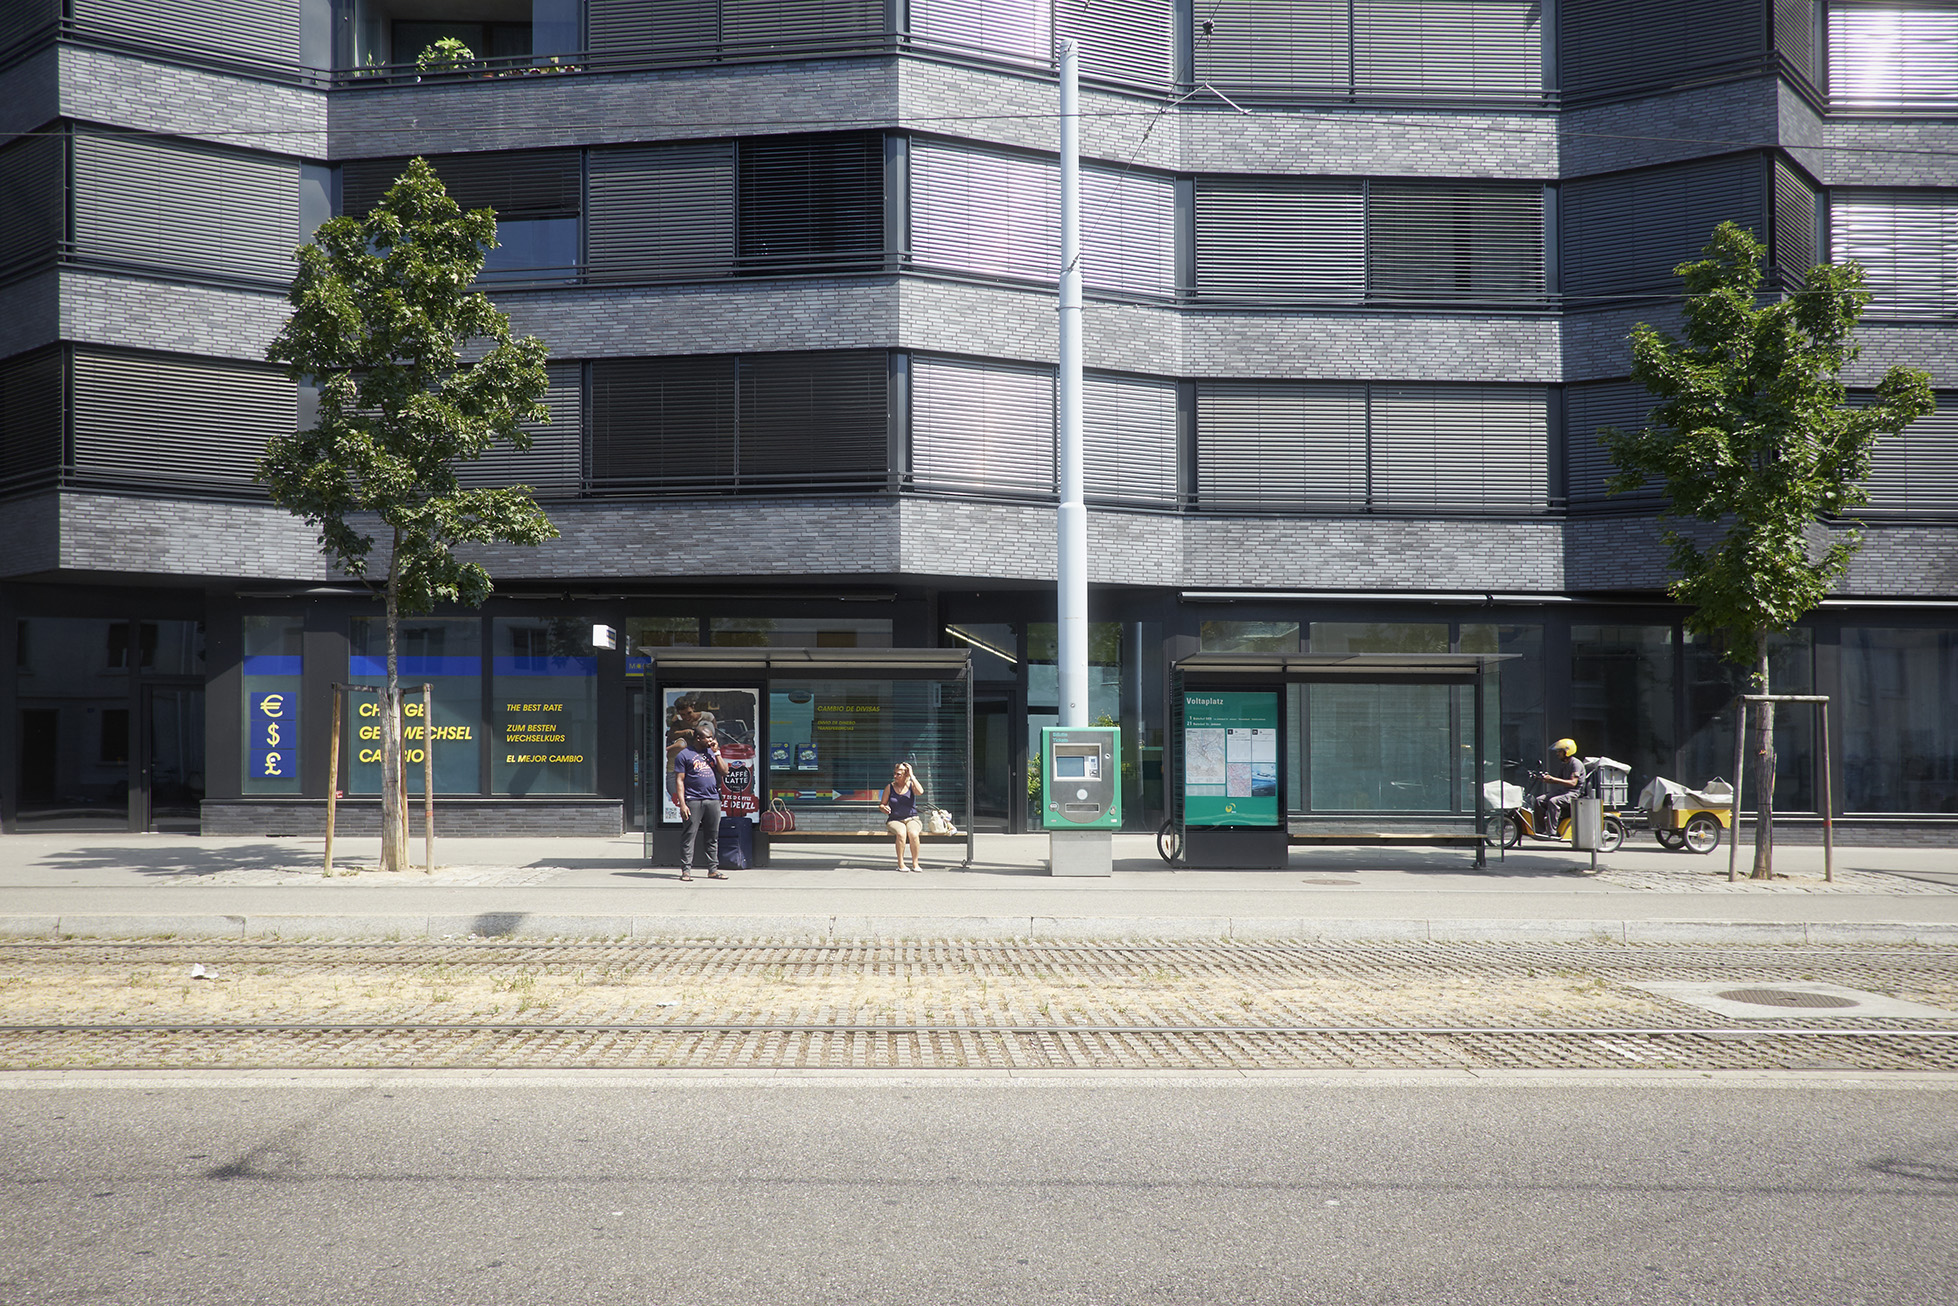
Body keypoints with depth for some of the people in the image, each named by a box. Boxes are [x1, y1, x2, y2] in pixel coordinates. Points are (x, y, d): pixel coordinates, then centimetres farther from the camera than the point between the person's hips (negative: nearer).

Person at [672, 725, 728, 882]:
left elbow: (724, 773, 8)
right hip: (693, 801, -5)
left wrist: (716, 753, 2)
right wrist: (682, 804, -11)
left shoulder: (712, 753, 17)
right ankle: (686, 869, -1)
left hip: (713, 799, 5)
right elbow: (679, 780, -3)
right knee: (690, 835, -5)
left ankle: (713, 869, 12)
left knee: (713, 836, 6)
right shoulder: (684, 755, 1)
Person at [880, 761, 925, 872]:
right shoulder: (890, 787, 7)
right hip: (894, 820, 0)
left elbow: (920, 792, -18)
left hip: (911, 819, 0)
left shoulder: (911, 785, 4)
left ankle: (915, 863, -20)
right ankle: (900, 864, -26)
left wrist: (912, 776, -14)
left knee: (913, 833, -33)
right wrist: (884, 808, -12)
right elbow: (882, 804, 13)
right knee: (901, 833, -34)